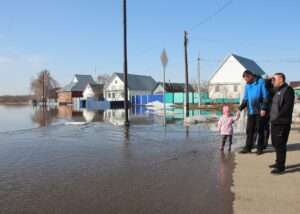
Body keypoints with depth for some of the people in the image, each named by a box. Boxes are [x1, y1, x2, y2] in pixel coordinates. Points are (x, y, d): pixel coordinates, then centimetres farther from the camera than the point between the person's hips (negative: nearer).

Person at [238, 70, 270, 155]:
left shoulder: (261, 82, -8)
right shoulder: (247, 85, 10)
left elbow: (266, 96, -10)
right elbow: (245, 99, 15)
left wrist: (264, 108, -16)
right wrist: (240, 108, 5)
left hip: (260, 111, -5)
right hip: (251, 111, 5)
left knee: (260, 130, 3)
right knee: (249, 130, 4)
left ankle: (260, 148, 14)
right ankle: (248, 147, 10)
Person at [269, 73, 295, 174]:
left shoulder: (288, 90, -10)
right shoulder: (278, 90, 18)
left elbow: (287, 106, -20)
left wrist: (278, 116, -19)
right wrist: (273, 116, 12)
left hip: (282, 123, -9)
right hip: (275, 122, 9)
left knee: (280, 144, -6)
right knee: (275, 143, 16)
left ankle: (281, 166, 0)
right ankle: (278, 162, 29)